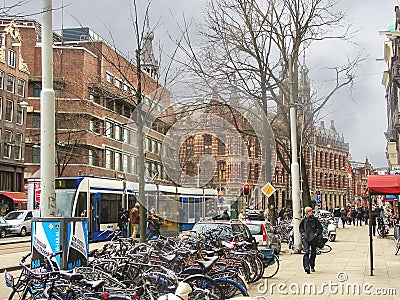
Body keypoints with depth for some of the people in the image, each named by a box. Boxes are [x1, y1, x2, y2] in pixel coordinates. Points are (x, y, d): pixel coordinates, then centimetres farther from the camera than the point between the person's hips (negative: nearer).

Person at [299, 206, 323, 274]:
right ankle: (307, 266, -23)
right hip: (306, 238, -1)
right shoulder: (303, 220, 4)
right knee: (306, 252, -15)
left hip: (314, 238, 1)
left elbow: (320, 228, 7)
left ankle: (312, 266, 23)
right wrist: (303, 234, 1)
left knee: (313, 253, 9)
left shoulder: (315, 219, 2)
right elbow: (301, 228, 17)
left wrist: (316, 234, -5)